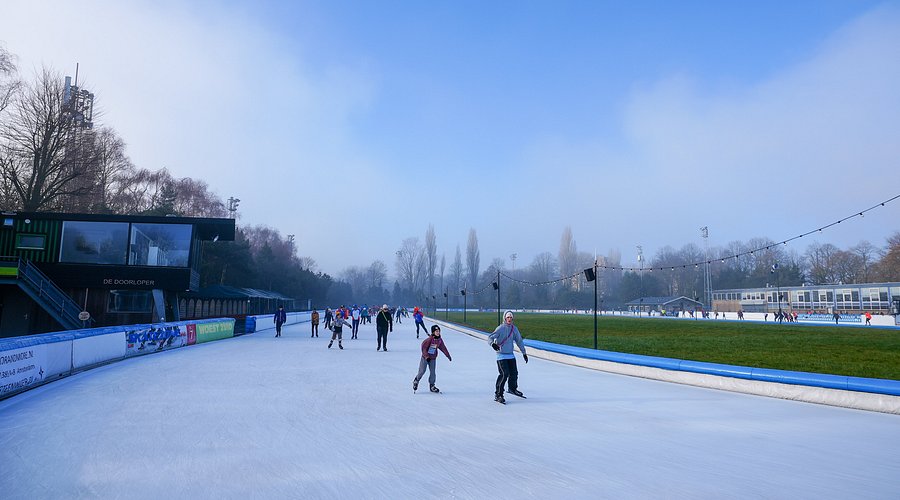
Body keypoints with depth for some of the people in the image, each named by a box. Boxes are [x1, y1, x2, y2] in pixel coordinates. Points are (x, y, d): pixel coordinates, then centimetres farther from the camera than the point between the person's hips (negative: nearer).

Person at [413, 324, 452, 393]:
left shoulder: (440, 340, -2)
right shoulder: (429, 339, -21)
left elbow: (443, 348, 11)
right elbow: (424, 347, -20)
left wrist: (448, 356, 15)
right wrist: (427, 356, -23)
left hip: (433, 358, 5)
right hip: (425, 357, -5)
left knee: (433, 372, 3)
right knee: (422, 371, -2)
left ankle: (432, 386, 17)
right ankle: (416, 381, 24)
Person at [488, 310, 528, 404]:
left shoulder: (514, 328, 5)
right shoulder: (500, 328, -13)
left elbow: (519, 341, 14)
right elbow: (490, 337, -22)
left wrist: (524, 353, 17)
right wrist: (493, 344, -43)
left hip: (511, 355, 6)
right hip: (501, 355, -6)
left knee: (514, 373, 15)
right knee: (504, 374, -16)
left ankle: (512, 389, 43)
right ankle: (498, 395, -8)